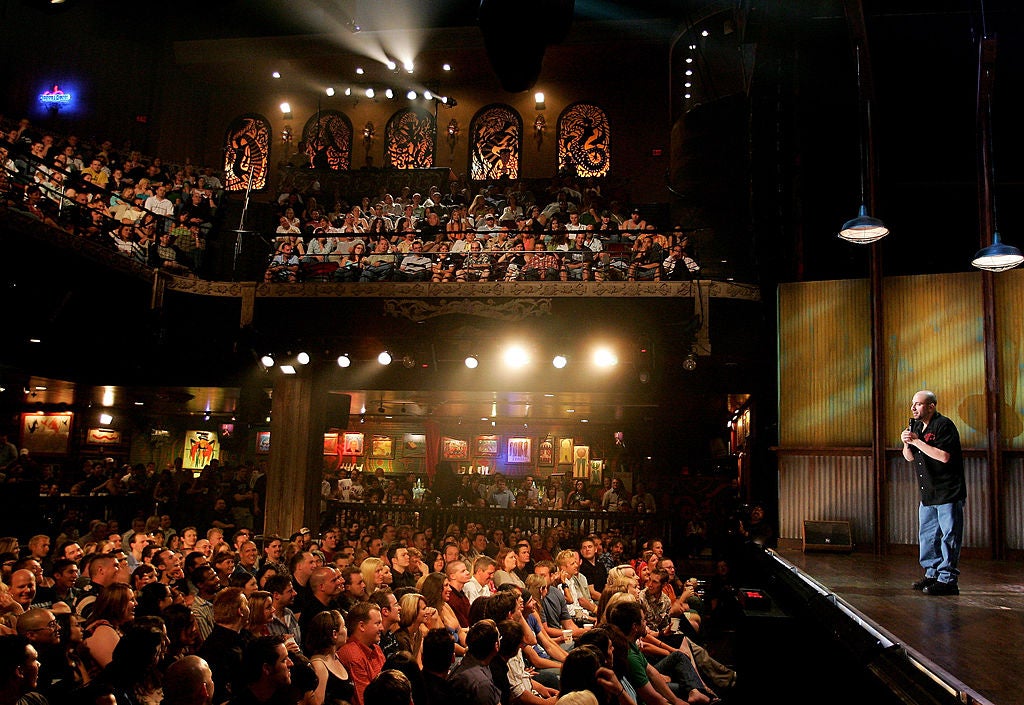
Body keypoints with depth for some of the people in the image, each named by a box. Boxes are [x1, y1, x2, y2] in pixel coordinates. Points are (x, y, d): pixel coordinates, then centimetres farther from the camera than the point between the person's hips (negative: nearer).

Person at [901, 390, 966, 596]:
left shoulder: (944, 425, -13)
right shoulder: (916, 426, 12)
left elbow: (944, 456, -24)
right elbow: (909, 457, 15)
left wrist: (917, 441, -20)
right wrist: (906, 443, -5)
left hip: (948, 493, -9)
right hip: (928, 494, 9)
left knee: (949, 536, -5)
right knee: (927, 535, 14)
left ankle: (948, 580, -2)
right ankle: (933, 574, 23)